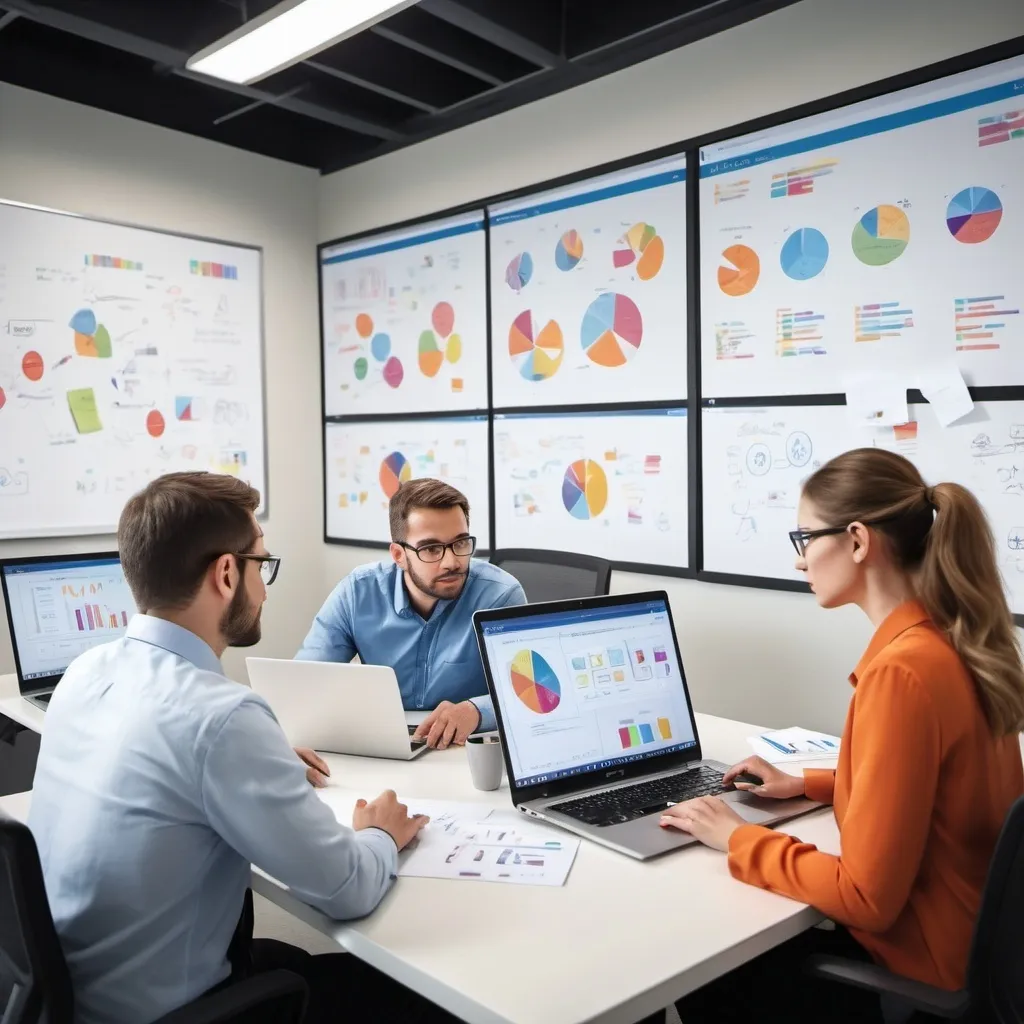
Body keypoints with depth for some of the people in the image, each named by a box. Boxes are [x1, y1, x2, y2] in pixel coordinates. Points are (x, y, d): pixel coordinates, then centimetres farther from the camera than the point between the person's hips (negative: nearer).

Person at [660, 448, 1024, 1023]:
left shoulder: (901, 670, -29)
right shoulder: (953, 638, -1)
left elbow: (866, 898, -25)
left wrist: (736, 839, -14)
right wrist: (806, 786, 11)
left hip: (917, 948, -8)